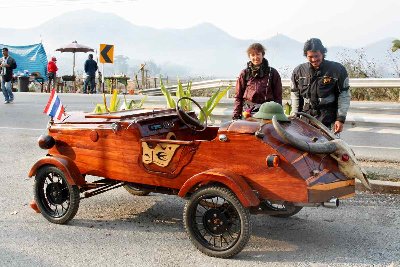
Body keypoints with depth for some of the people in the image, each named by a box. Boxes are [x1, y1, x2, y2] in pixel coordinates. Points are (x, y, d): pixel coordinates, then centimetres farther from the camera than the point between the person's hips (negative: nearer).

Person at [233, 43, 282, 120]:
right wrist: (236, 116, 1)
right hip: (248, 113, 1)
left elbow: (278, 96, 8)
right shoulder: (244, 74, 10)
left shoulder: (272, 73, 8)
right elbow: (238, 97, 9)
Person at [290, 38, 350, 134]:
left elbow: (344, 95, 0)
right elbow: (295, 96, 13)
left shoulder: (337, 69, -1)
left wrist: (341, 118, -6)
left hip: (328, 120, -3)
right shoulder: (299, 71, 8)